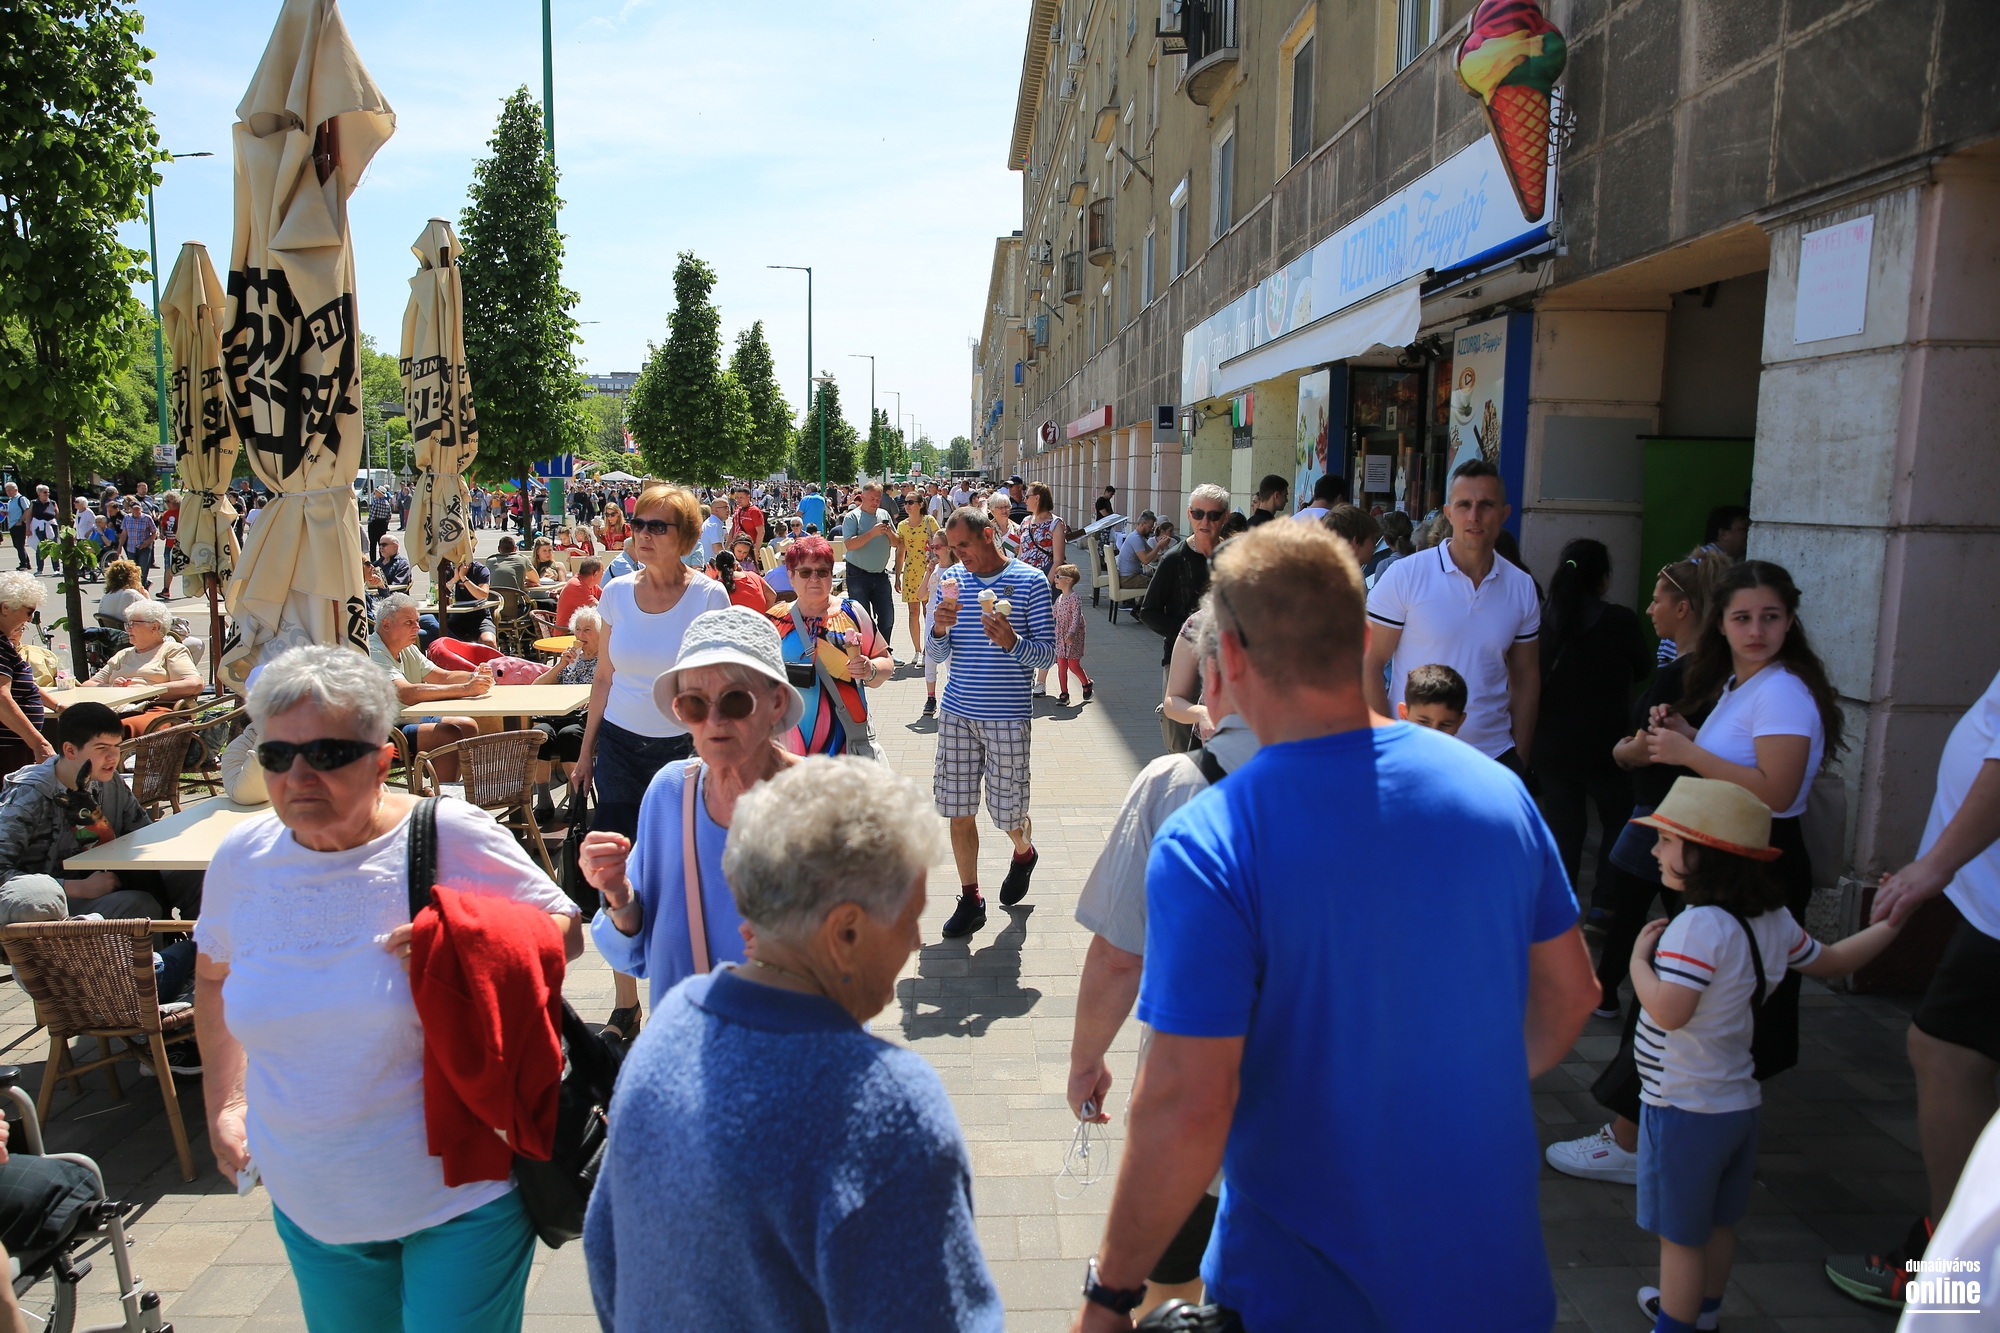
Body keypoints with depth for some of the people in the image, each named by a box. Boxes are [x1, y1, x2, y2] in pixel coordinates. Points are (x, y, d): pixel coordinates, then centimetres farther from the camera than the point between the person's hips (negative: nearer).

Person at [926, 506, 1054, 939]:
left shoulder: (1030, 582, -5)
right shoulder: (951, 581, 5)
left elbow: (1047, 655, -6)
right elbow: (937, 656, 7)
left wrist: (1012, 642, -24)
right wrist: (939, 631, -14)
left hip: (1008, 716, -3)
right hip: (957, 713, 3)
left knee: (1009, 812, 5)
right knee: (958, 810, 5)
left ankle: (1023, 853, 40)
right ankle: (970, 899, 20)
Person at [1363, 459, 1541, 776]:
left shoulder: (1522, 587, 4)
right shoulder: (1404, 576, -7)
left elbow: (1525, 678, 11)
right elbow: (1370, 665, -6)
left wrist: (1520, 759, 8)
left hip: (1493, 758, 3)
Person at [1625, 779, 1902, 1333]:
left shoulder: (1701, 925, -28)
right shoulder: (1773, 920, 1)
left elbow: (1668, 1011, -35)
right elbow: (1832, 961, 17)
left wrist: (1638, 957, -19)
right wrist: (1892, 921, 28)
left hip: (1684, 1112, -9)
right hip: (1737, 1101, 9)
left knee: (1679, 1233, 7)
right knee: (1717, 1222, 25)